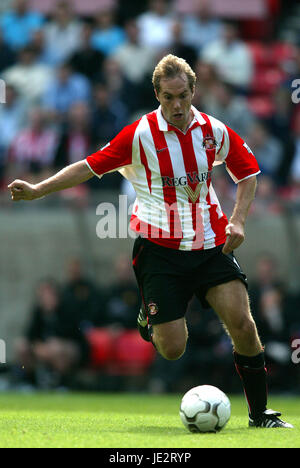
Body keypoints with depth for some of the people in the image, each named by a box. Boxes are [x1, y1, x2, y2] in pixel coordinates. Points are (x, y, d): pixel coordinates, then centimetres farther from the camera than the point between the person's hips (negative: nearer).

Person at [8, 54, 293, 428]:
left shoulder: (214, 131, 0)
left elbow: (247, 172, 15)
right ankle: (149, 318, 32)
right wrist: (37, 190, -6)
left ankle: (260, 412, 2)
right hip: (160, 249, -2)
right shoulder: (139, 135, -8)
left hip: (211, 244, 2)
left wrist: (237, 221, 1)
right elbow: (90, 167, -1)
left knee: (241, 321, -14)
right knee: (172, 350, -7)